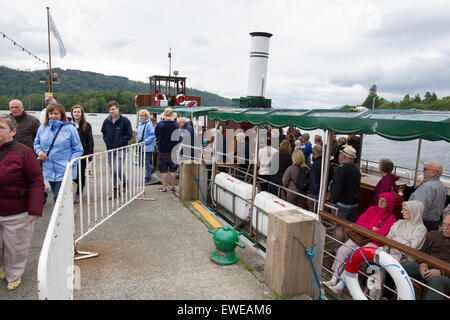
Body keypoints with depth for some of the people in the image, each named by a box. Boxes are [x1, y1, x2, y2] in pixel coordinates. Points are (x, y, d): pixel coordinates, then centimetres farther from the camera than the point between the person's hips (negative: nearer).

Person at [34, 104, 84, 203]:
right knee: (56, 196, 17)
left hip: (64, 172, -5)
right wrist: (39, 151, -2)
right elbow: (36, 143, 21)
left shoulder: (70, 128, -6)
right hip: (49, 170, 5)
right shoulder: (42, 128, 6)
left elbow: (78, 149, -4)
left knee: (59, 198, -11)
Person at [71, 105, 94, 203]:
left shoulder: (87, 125, 0)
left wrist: (90, 154, -8)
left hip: (82, 153, -2)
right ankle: (82, 183, 34)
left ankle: (78, 194, 20)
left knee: (81, 173, 5)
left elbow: (90, 141, -1)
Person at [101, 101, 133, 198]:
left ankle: (124, 182, 14)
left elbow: (129, 134, -6)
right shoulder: (107, 121, 7)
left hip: (121, 149, -5)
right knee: (113, 170, 9)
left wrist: (120, 142, -12)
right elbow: (103, 133, 22)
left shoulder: (124, 120, -7)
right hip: (110, 149, 5)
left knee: (117, 169, -14)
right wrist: (107, 141, 6)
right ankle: (115, 189, 20)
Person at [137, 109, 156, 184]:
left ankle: (148, 178, 13)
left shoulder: (149, 124, -13)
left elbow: (153, 135, -18)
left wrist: (145, 142, -21)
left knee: (147, 162, -2)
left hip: (148, 147, -8)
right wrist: (138, 141, 13)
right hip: (141, 146, 8)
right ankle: (152, 168, 38)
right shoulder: (140, 124, 13)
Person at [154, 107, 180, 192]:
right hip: (173, 150, 0)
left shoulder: (159, 125, -11)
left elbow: (156, 135, 3)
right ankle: (172, 186, 15)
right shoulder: (176, 125, -11)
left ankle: (164, 187, 11)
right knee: (173, 169, 9)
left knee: (163, 170, 8)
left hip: (162, 150, 0)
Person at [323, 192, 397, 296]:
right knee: (342, 250, -20)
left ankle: (340, 286, -24)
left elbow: (381, 234, -14)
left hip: (373, 243, -5)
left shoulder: (391, 218, 0)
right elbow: (358, 223, 7)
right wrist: (372, 228, -7)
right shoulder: (372, 209, 15)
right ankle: (333, 280, -18)